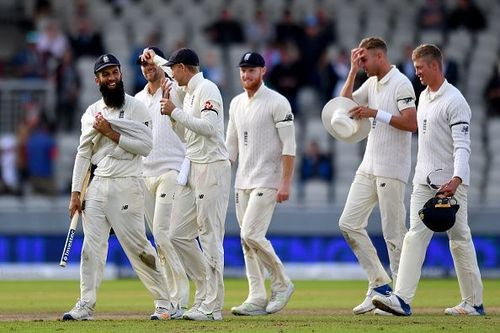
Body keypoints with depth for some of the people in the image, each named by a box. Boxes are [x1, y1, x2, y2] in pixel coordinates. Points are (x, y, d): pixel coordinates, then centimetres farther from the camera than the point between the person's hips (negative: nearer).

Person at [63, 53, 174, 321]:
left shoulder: (136, 108, -1)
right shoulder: (91, 113, 13)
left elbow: (145, 146, -11)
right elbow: (83, 154, 12)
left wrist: (112, 133, -14)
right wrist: (75, 193, 6)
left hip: (127, 186, -5)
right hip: (97, 186, 5)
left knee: (137, 245, -5)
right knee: (92, 246, 1)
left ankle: (163, 302, 4)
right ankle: (85, 305, 3)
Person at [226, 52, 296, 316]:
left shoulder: (277, 102, -9)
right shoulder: (236, 104, 13)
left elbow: (289, 145, -12)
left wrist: (286, 183, -19)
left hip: (267, 181, -8)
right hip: (242, 182, 8)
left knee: (251, 234, -16)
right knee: (247, 241, 5)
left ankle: (282, 284, 0)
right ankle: (257, 299, 8)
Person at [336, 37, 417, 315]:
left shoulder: (400, 83, -11)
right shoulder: (371, 83, 15)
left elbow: (412, 123, -19)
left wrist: (376, 113, -22)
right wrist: (353, 71, 8)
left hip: (392, 171, -9)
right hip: (369, 167, 9)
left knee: (394, 233, -5)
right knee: (349, 223, 5)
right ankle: (379, 284, 9)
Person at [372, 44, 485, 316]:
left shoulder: (454, 101, -12)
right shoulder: (424, 97, 14)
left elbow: (462, 145, -21)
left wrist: (456, 179, -35)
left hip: (450, 183, -8)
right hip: (423, 181, 8)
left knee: (460, 240, 0)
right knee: (415, 236, -4)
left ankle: (474, 302, 10)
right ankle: (402, 299, -13)